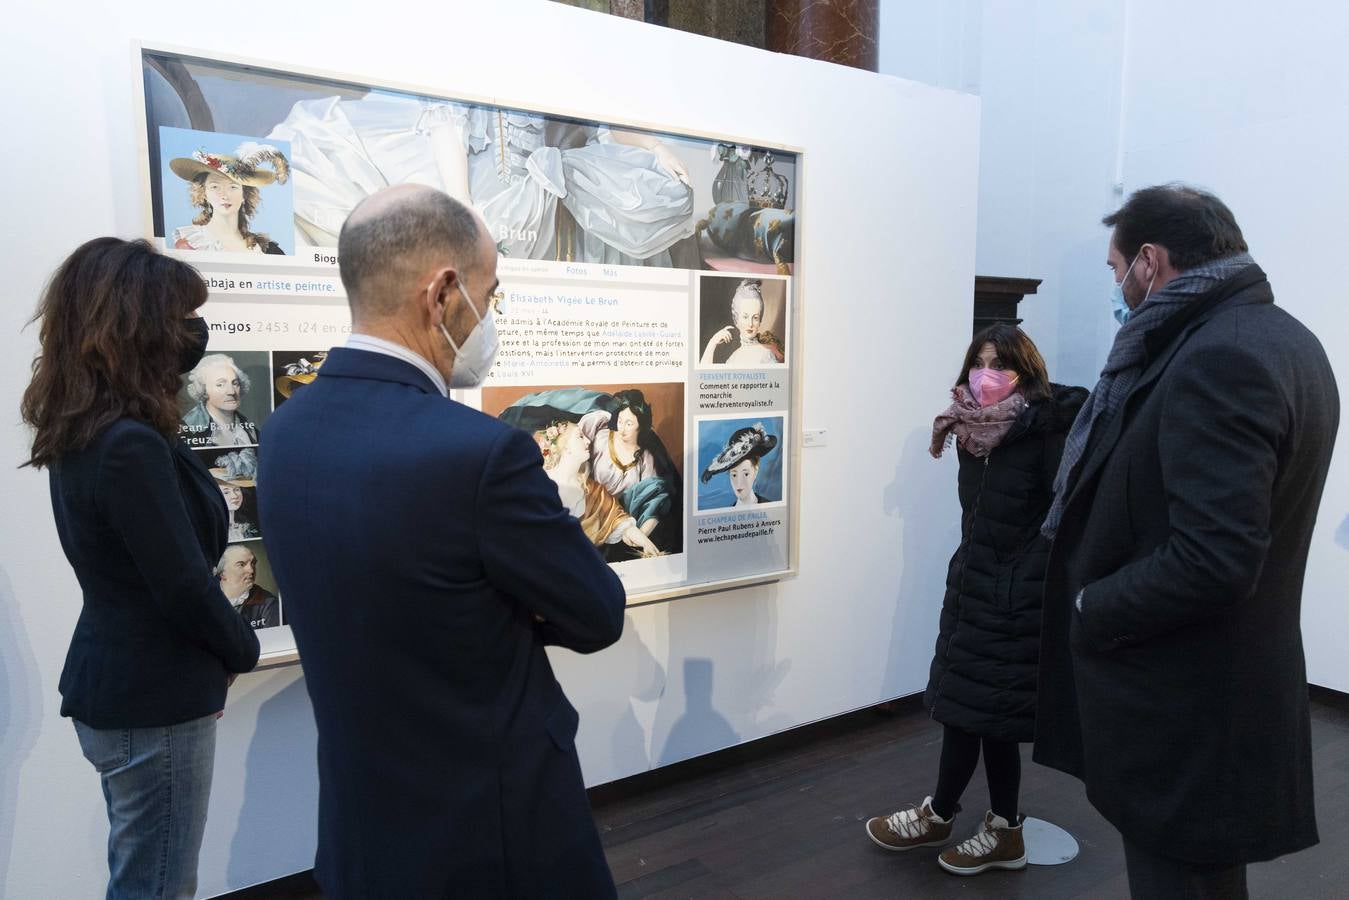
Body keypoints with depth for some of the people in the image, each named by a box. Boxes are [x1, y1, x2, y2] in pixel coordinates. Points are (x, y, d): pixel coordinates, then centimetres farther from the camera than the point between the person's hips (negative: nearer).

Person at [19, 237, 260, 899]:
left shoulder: (80, 429, 3)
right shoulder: (130, 447, -26)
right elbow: (184, 589, -22)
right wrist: (243, 651, -8)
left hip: (108, 686, 10)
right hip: (153, 702, -10)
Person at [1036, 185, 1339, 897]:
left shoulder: (1217, 359, -25)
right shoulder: (1281, 338, 8)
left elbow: (1212, 558, -31)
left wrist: (1088, 610, -15)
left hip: (1181, 702, -10)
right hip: (1228, 680, 10)